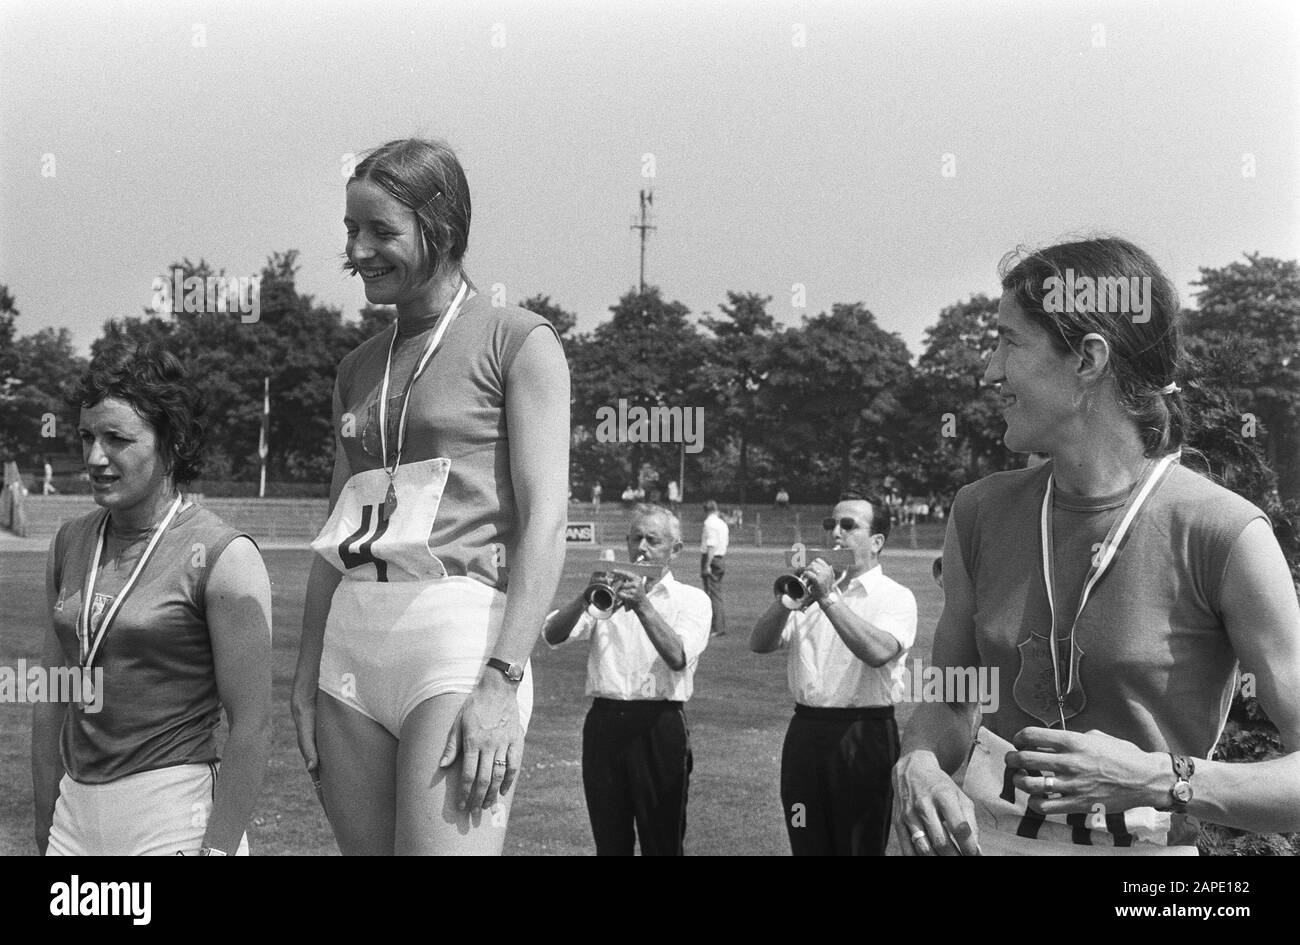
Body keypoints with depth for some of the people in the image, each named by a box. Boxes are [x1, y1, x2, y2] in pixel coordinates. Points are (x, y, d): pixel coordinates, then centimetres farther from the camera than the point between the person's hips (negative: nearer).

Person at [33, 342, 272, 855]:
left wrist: (218, 847, -16)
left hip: (174, 813, -5)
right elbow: (52, 700, 12)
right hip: (77, 810, 5)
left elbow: (251, 726, -13)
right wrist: (44, 828, 11)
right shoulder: (70, 543, 7)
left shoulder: (222, 557, -11)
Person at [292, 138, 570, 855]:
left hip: (460, 631, -6)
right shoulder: (360, 367, 19)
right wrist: (306, 674, 13)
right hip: (354, 639, 6)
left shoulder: (517, 342, 0)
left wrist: (503, 683, -17)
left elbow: (546, 523, -9)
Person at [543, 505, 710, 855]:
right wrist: (587, 598, -20)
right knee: (609, 842, 7)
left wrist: (643, 605, -25)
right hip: (604, 722, 3)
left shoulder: (691, 600, 6)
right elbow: (552, 635, -2)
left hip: (660, 725, -3)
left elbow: (678, 657, -14)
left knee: (662, 842, -1)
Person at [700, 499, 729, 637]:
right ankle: (721, 627, 18)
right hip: (722, 558, 9)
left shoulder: (709, 523, -12)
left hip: (711, 559, -9)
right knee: (717, 594, 15)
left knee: (712, 595, -6)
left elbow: (711, 546, -19)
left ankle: (717, 628, -7)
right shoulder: (722, 524, 13)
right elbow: (724, 544, 14)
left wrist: (707, 565, -20)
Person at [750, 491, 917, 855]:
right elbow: (760, 644, 3)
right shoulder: (812, 589, 15)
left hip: (863, 737, -5)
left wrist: (829, 598, -21)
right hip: (805, 731, 5)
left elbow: (879, 652, -23)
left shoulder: (895, 597, -2)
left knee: (861, 845, 2)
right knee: (807, 846, 11)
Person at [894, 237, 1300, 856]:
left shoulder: (1227, 536, -16)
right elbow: (948, 705, 9)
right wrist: (918, 767, -10)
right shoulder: (980, 514, -1)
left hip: (1144, 842, -4)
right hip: (981, 836, 4)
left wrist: (1158, 780, -26)